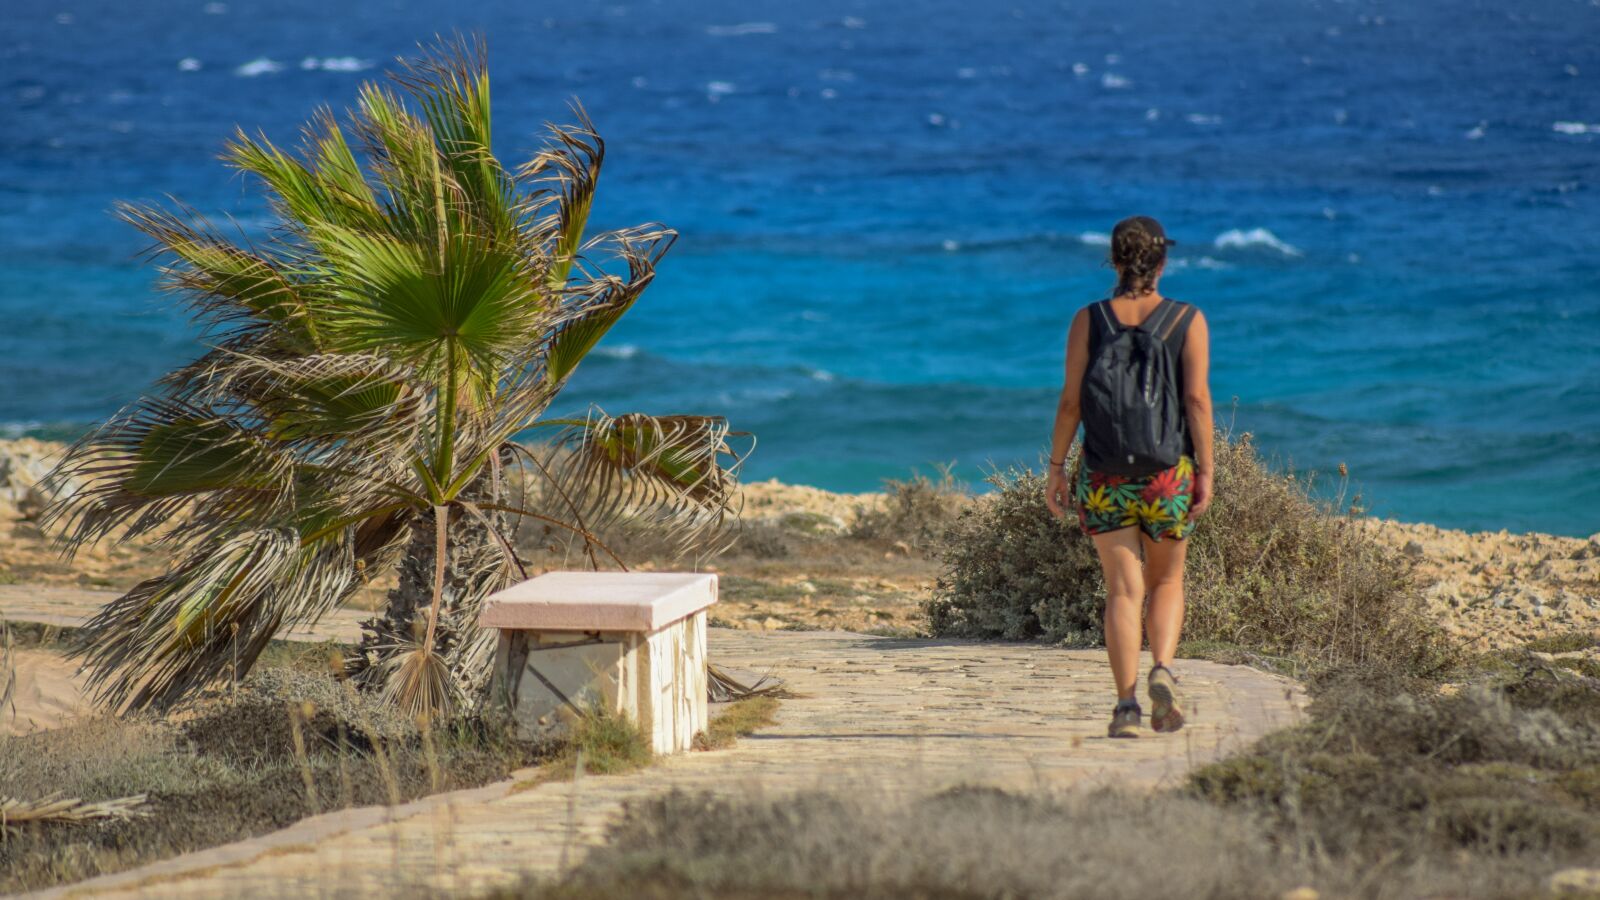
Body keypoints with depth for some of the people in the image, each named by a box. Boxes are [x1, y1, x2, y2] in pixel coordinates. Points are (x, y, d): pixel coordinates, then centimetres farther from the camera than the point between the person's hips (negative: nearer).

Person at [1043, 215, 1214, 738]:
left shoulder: (1089, 320, -1)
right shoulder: (1188, 321, -2)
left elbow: (1070, 400, -3)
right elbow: (1197, 398, -8)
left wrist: (1056, 468, 5)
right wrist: (1205, 470, -5)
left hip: (1105, 477, 0)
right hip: (1168, 474, 0)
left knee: (1123, 589, 4)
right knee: (1167, 582, 17)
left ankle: (1127, 704, -7)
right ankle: (1163, 669, -8)